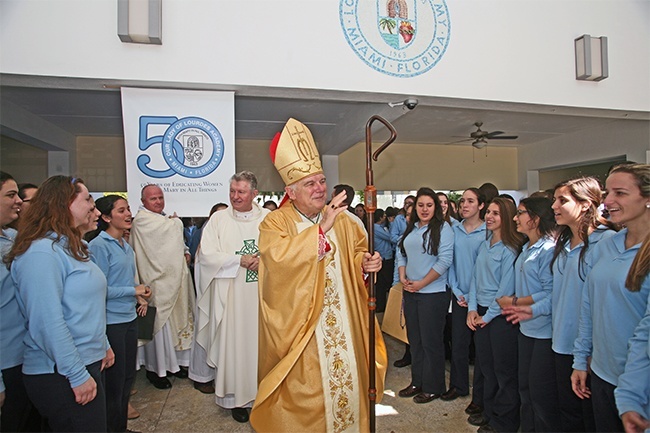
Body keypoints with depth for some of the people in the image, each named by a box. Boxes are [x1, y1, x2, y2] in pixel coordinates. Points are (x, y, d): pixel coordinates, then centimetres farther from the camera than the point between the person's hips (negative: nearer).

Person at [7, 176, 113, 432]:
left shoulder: (69, 247, 12)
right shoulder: (41, 252, -20)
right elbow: (48, 322, -25)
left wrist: (103, 345, 19)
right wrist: (78, 375, -21)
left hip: (87, 364, 9)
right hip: (60, 376, -9)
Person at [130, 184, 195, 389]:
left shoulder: (165, 219, 17)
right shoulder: (142, 220, -12)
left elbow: (176, 242, 26)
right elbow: (175, 228, -20)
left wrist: (185, 252, 5)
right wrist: (175, 221, 3)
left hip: (173, 280, 8)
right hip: (157, 282, -8)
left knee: (176, 321, 13)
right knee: (159, 325, -2)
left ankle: (173, 361, 27)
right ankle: (155, 369, 13)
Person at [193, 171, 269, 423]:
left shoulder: (268, 218, 5)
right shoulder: (218, 219, 1)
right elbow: (207, 255, -6)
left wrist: (265, 259, -16)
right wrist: (240, 260, -11)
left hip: (263, 293, 1)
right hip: (231, 295, -1)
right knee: (234, 343, 4)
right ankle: (236, 397, 19)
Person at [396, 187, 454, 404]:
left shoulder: (442, 227, -9)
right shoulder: (410, 228, 11)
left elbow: (445, 260, -16)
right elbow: (401, 253, 14)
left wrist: (421, 283, -15)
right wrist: (403, 277, -2)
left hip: (433, 292, -7)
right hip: (410, 292, 7)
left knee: (431, 340, 4)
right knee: (414, 338, 16)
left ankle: (433, 387, 21)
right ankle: (417, 382, 31)